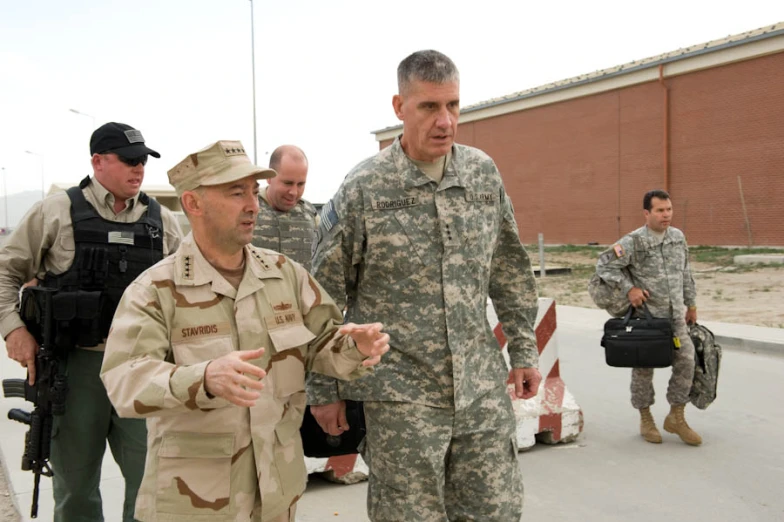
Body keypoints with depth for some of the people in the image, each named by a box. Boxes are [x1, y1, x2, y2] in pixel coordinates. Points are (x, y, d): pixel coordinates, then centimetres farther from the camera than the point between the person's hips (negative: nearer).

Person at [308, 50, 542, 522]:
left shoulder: (484, 172, 3)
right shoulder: (363, 189, -9)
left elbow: (510, 270, 12)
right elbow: (325, 298, -3)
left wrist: (524, 348, 11)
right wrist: (324, 390, 0)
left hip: (483, 387, 4)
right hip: (401, 393, -3)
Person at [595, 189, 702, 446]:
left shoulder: (678, 237, 7)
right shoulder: (633, 242, -12)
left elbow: (685, 272, 17)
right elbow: (604, 265, -11)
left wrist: (691, 303, 20)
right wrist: (628, 288, -18)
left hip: (675, 314, 5)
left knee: (686, 361, -1)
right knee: (644, 367, 5)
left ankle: (676, 417, 14)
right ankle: (646, 420, 21)